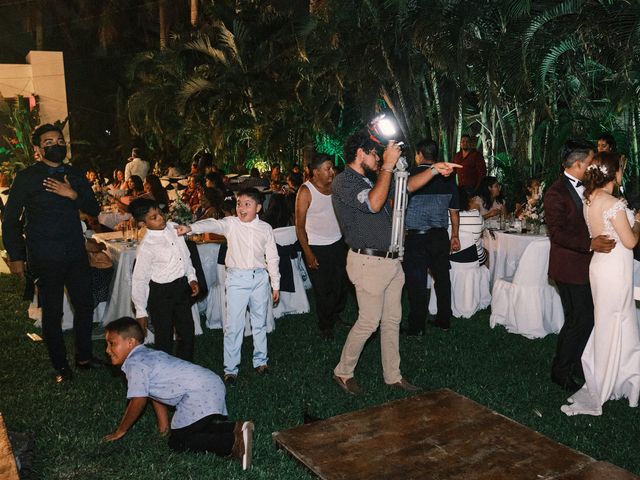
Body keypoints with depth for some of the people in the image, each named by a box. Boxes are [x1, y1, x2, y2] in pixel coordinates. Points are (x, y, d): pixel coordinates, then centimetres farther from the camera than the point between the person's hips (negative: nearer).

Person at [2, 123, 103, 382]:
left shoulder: (75, 176, 9)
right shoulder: (26, 177, -4)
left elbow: (94, 209, 7)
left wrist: (73, 195, -12)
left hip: (76, 253, 4)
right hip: (46, 258, -4)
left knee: (85, 305, 10)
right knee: (52, 312, 6)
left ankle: (84, 356, 29)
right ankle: (61, 366, 21)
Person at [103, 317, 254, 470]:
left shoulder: (134, 364, -6)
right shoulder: (148, 355, 24)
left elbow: (138, 401, -4)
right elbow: (156, 395, 28)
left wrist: (120, 431, 10)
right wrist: (163, 425, 32)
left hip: (199, 393, -10)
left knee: (177, 443, -6)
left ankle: (234, 443, -22)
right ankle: (236, 428, 5)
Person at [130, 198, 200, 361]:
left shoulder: (174, 227, -4)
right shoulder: (146, 248, -21)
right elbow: (139, 280, -15)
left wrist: (191, 277, 7)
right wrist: (141, 312, -12)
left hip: (182, 286, 6)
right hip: (161, 293, -6)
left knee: (187, 331, 17)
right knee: (164, 337, 7)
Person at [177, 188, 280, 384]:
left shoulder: (265, 228, 2)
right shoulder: (231, 223, -4)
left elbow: (272, 257, 7)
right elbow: (212, 225, -23)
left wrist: (275, 285, 9)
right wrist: (190, 228, -43)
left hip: (260, 277, 2)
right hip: (237, 278, -2)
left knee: (260, 322, 15)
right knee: (233, 325, 2)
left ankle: (260, 360, 33)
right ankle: (230, 368, 14)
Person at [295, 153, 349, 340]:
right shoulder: (306, 191, -13)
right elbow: (300, 226, -12)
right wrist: (308, 254, -13)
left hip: (338, 243, 5)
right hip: (317, 248, -5)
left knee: (342, 285, 11)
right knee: (323, 290, 5)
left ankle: (336, 316, 36)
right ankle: (325, 326, 25)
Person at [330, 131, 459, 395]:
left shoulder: (371, 180, 15)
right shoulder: (343, 182, -12)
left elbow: (407, 186, 21)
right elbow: (374, 203, -28)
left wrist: (433, 170, 9)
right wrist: (388, 165, -21)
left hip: (390, 261, 9)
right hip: (368, 262, -9)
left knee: (392, 321, 13)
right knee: (368, 322, -3)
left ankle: (393, 375, 25)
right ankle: (343, 372, 16)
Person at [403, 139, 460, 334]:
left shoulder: (411, 174, -9)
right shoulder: (447, 177, 4)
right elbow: (454, 211, 8)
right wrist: (455, 236, 17)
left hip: (416, 236, -4)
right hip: (441, 236, 5)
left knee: (417, 282, 2)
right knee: (442, 278, 14)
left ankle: (417, 326, 10)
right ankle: (444, 320, 25)